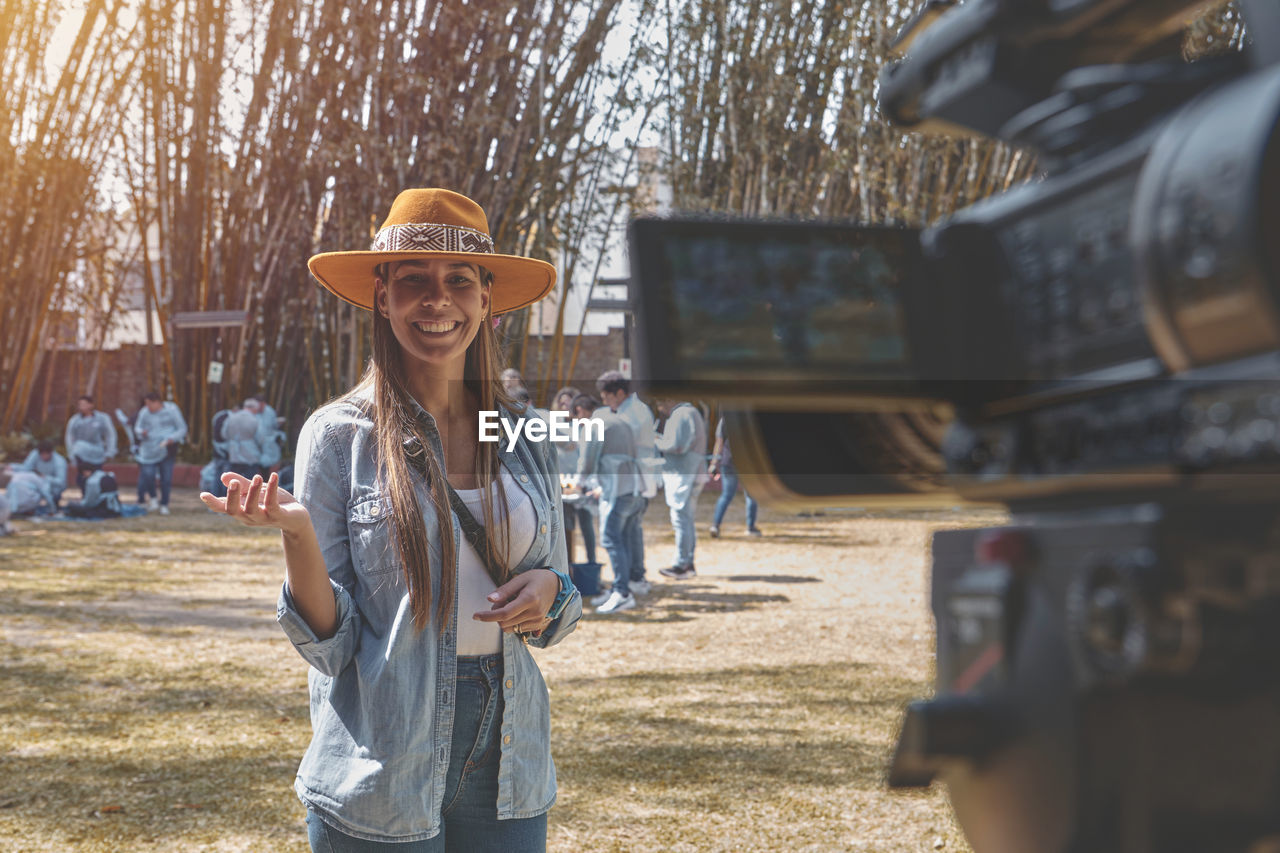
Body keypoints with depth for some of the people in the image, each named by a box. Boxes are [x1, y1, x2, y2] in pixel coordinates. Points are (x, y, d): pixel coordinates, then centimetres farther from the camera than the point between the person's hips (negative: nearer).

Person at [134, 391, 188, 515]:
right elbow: (137, 428, 14)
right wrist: (141, 432, -10)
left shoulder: (171, 410, -4)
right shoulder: (144, 412, 2)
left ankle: (164, 505, 14)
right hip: (149, 450, 1)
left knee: (166, 479, 0)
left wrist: (172, 439, -17)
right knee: (148, 474, -14)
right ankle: (152, 498, 13)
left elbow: (182, 429, 0)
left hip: (167, 449, -1)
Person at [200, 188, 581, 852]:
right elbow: (330, 645, -8)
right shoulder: (338, 435, -7)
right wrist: (295, 533, -24)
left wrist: (550, 590, -9)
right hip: (381, 785, -3)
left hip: (508, 766, 4)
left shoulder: (522, 438, 4)